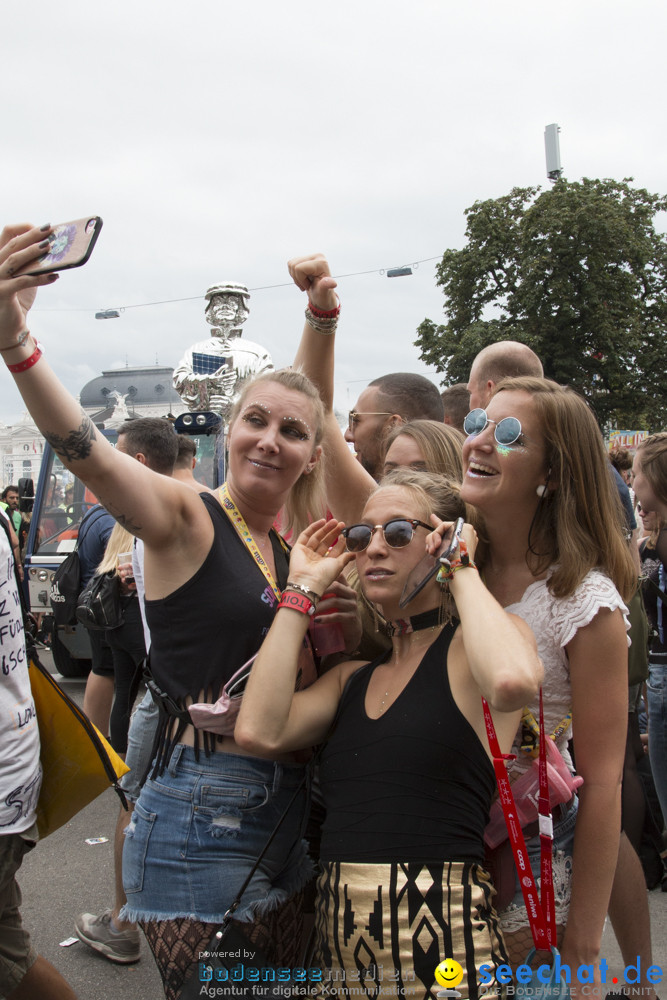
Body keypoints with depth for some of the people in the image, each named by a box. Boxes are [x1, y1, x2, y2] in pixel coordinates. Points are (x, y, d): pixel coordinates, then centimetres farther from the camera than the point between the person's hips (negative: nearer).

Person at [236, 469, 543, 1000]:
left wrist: (462, 570, -12)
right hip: (339, 938, 6)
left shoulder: (470, 647, -5)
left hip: (440, 939, -5)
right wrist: (305, 588, 3)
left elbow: (512, 680, -31)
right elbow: (259, 731, -6)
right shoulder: (353, 677, 12)